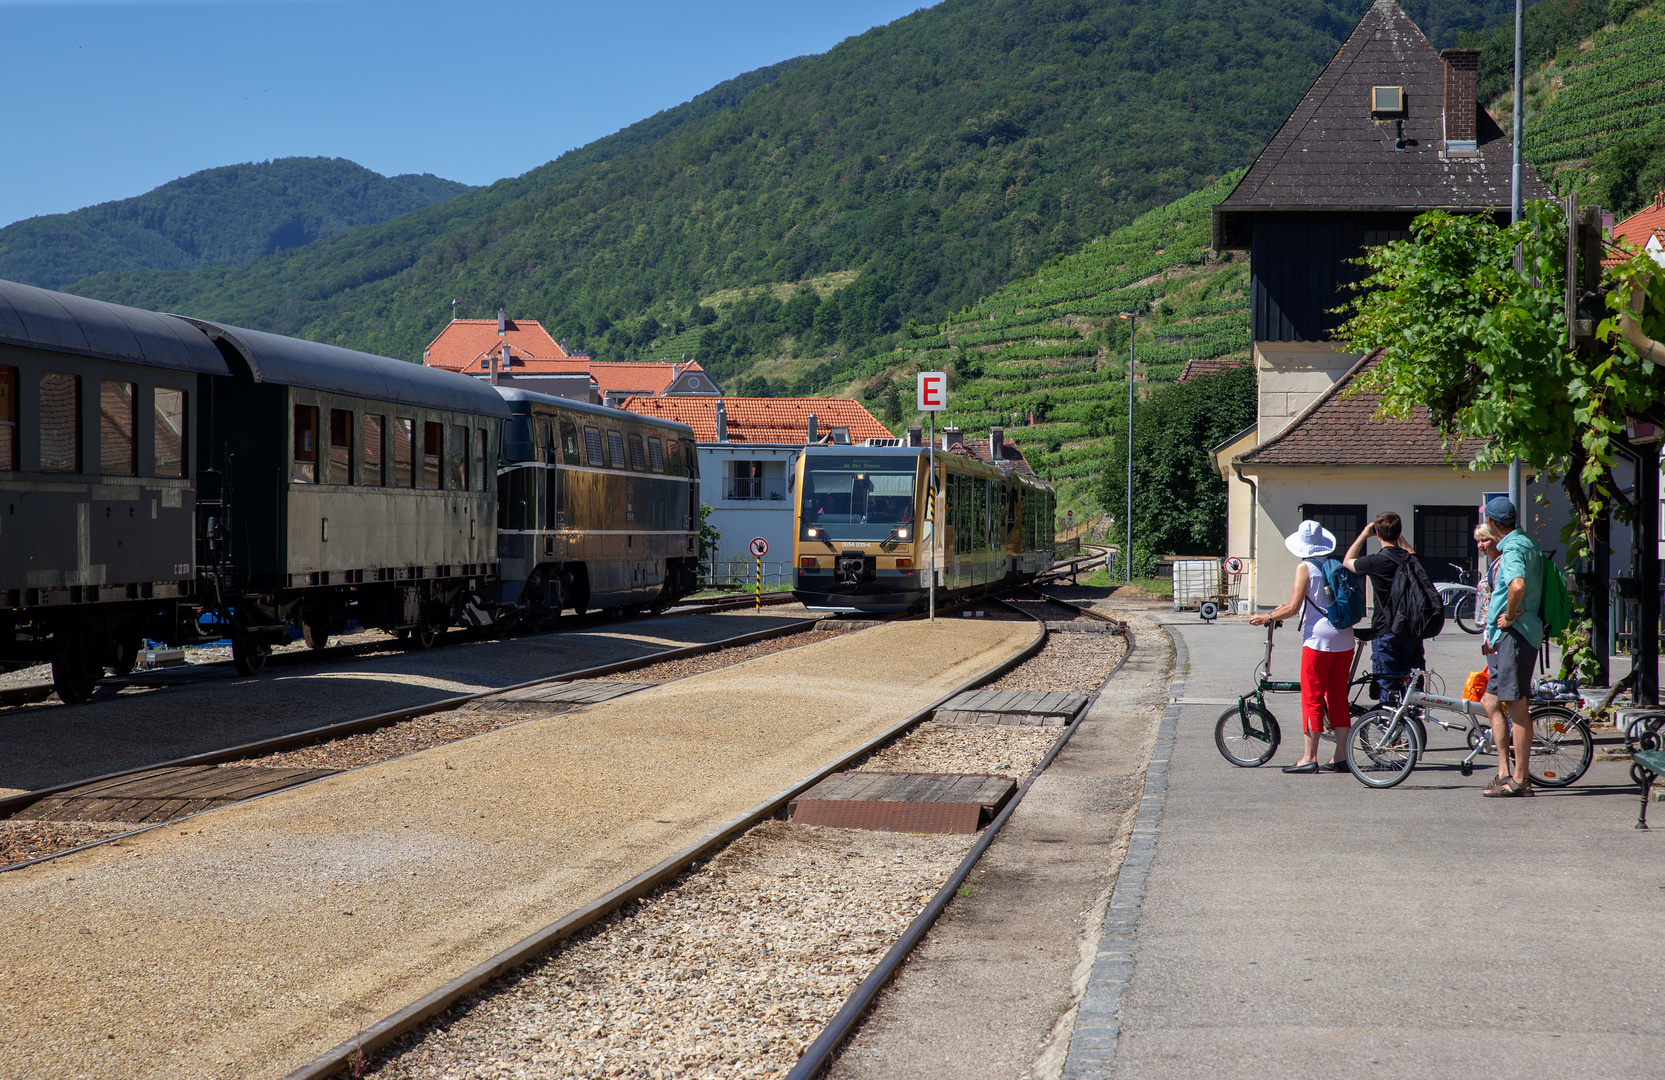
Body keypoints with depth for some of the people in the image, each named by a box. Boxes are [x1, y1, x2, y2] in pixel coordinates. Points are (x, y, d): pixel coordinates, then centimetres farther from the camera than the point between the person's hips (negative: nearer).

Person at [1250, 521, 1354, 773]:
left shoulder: (1305, 568, -7)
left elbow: (1293, 607, -12)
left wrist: (1267, 617, 1)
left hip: (1318, 639, -6)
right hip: (1344, 640, 6)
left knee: (1312, 699, -1)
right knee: (1338, 698, 11)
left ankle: (1310, 757, -2)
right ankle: (1341, 757, 11)